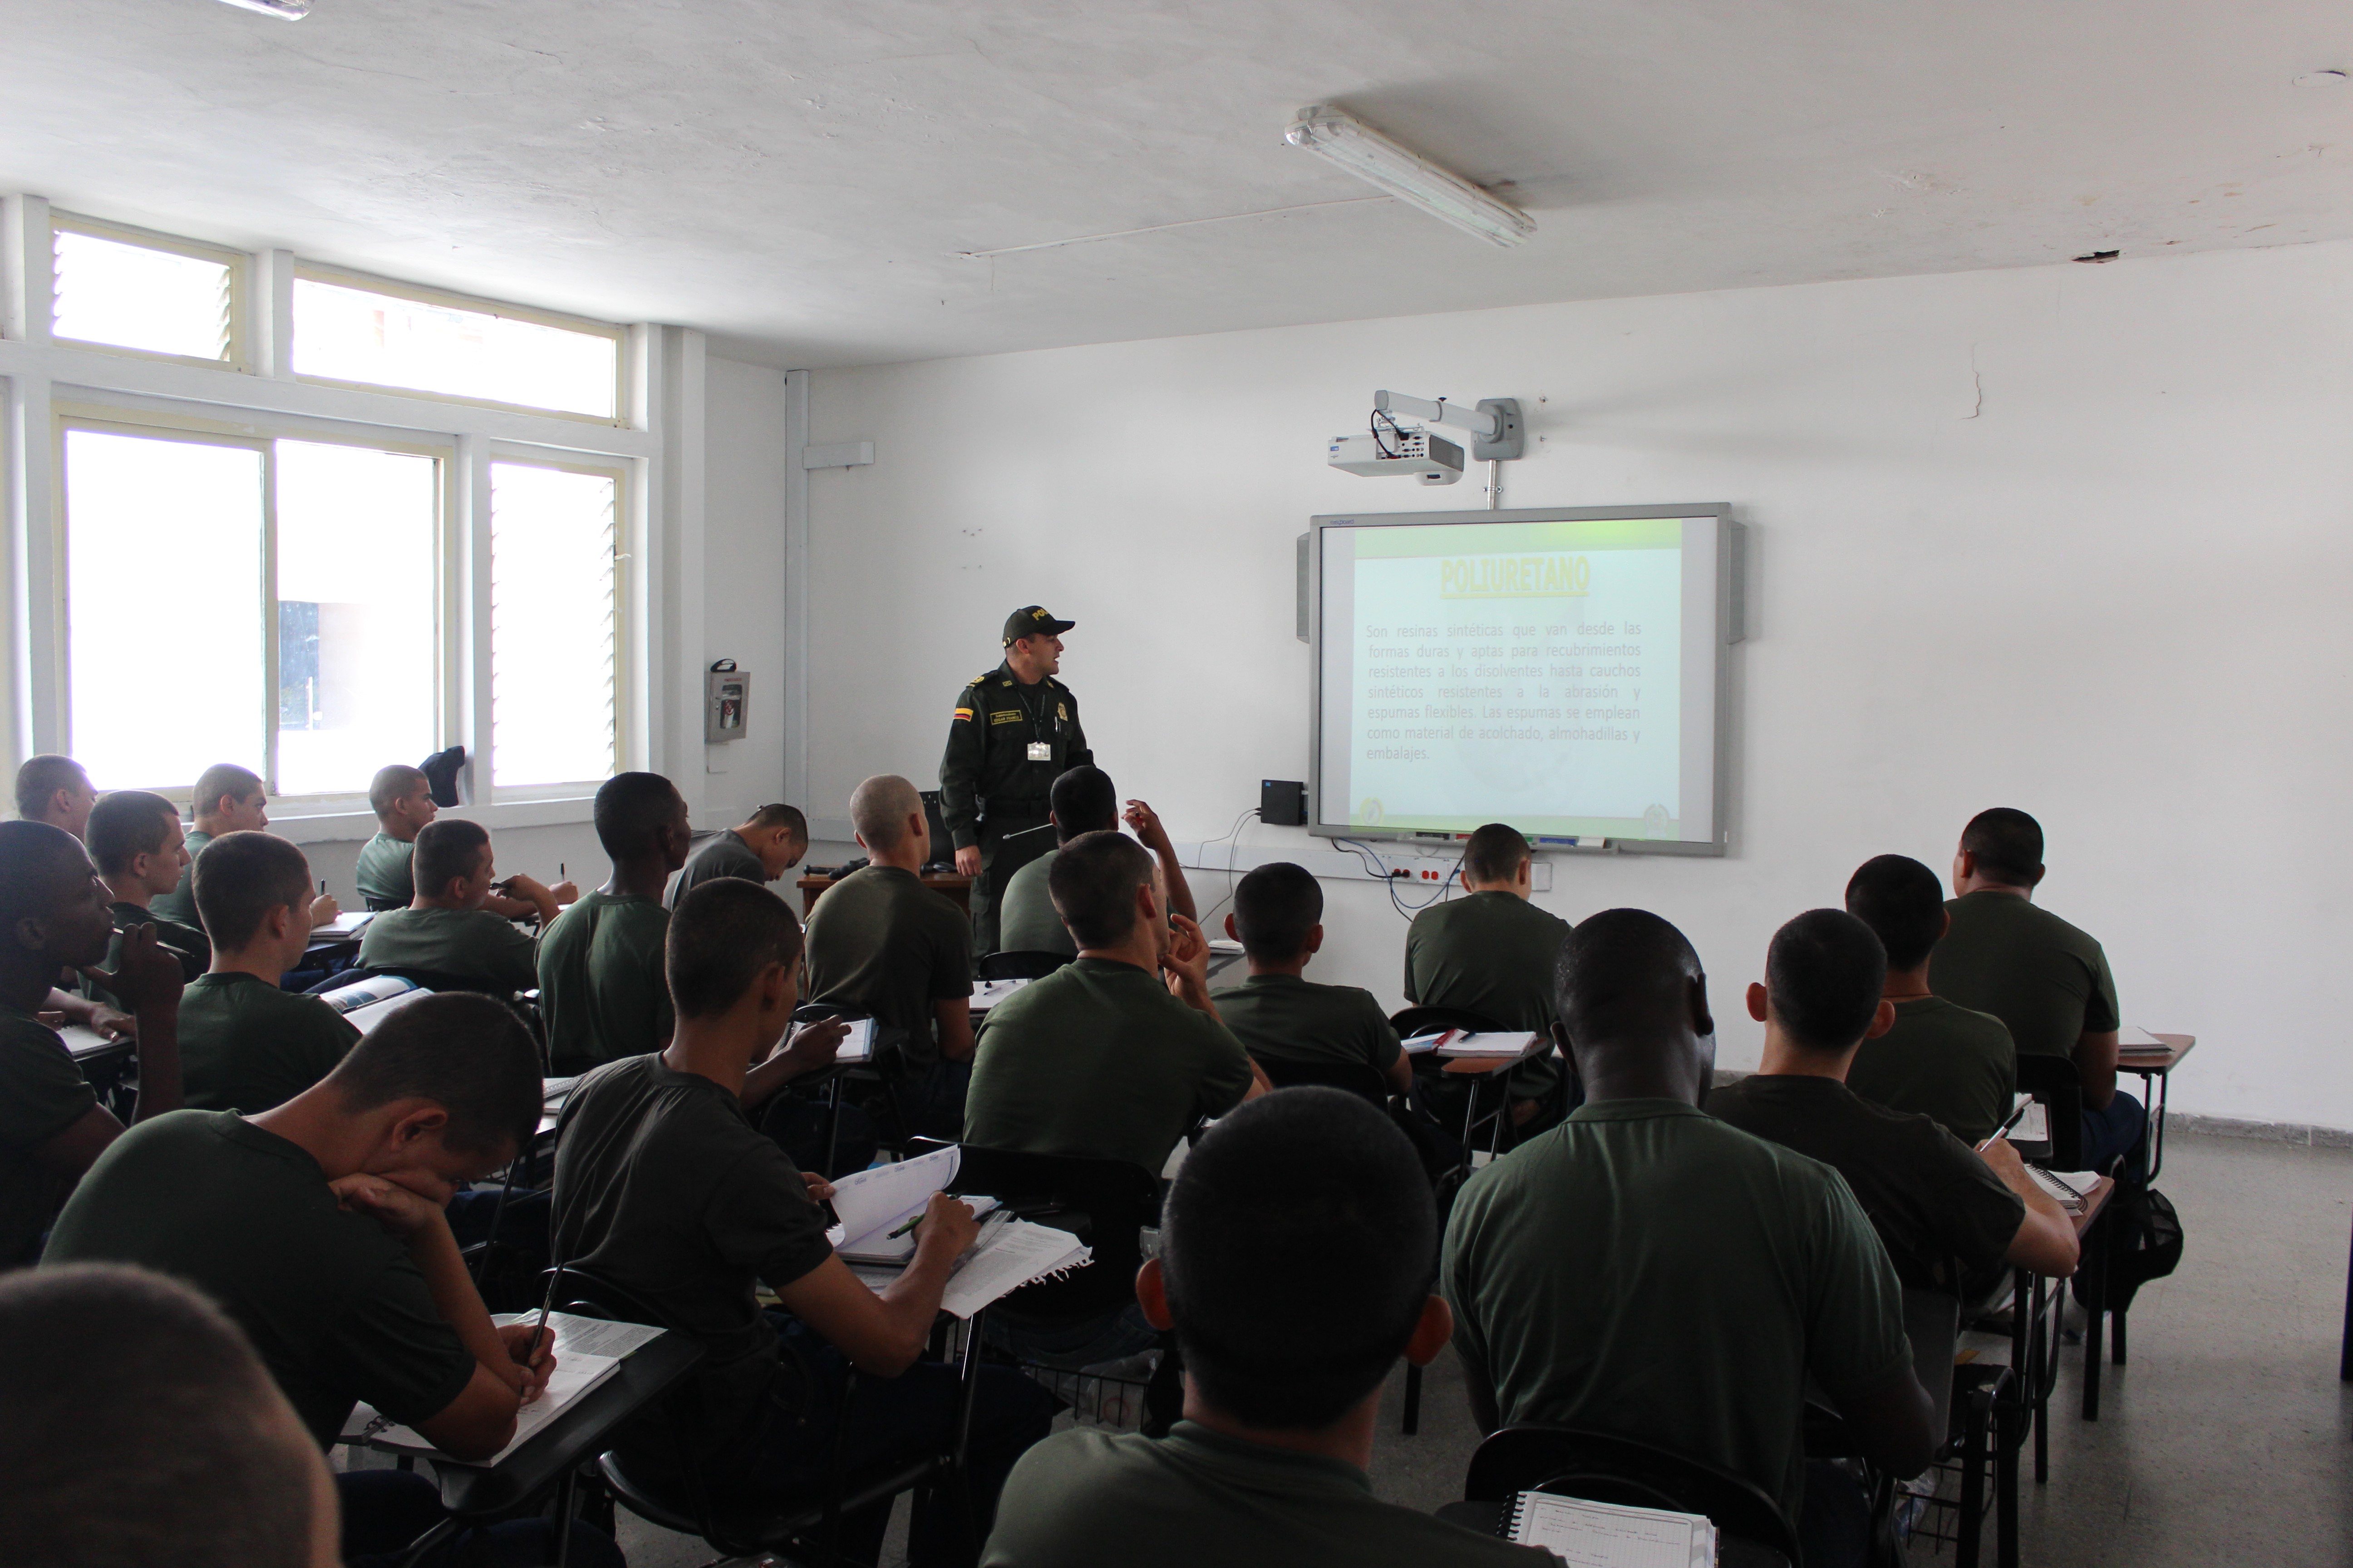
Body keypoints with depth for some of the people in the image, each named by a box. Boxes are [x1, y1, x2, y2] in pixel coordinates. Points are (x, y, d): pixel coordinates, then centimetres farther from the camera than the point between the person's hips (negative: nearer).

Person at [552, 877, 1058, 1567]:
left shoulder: (599, 1087, -10)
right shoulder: (743, 1169, -35)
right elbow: (892, 1345, -26)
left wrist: (787, 1063, 29)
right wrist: (941, 1244, -7)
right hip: (728, 1444, -8)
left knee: (849, 1327, 31)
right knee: (1016, 1404, 1)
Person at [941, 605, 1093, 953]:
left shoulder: (1062, 699, 14)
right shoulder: (981, 697, -5)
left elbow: (1079, 764, 24)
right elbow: (956, 774, -7)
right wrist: (964, 840, -13)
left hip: (1054, 834, 5)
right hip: (1000, 837, -5)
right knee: (994, 945, -3)